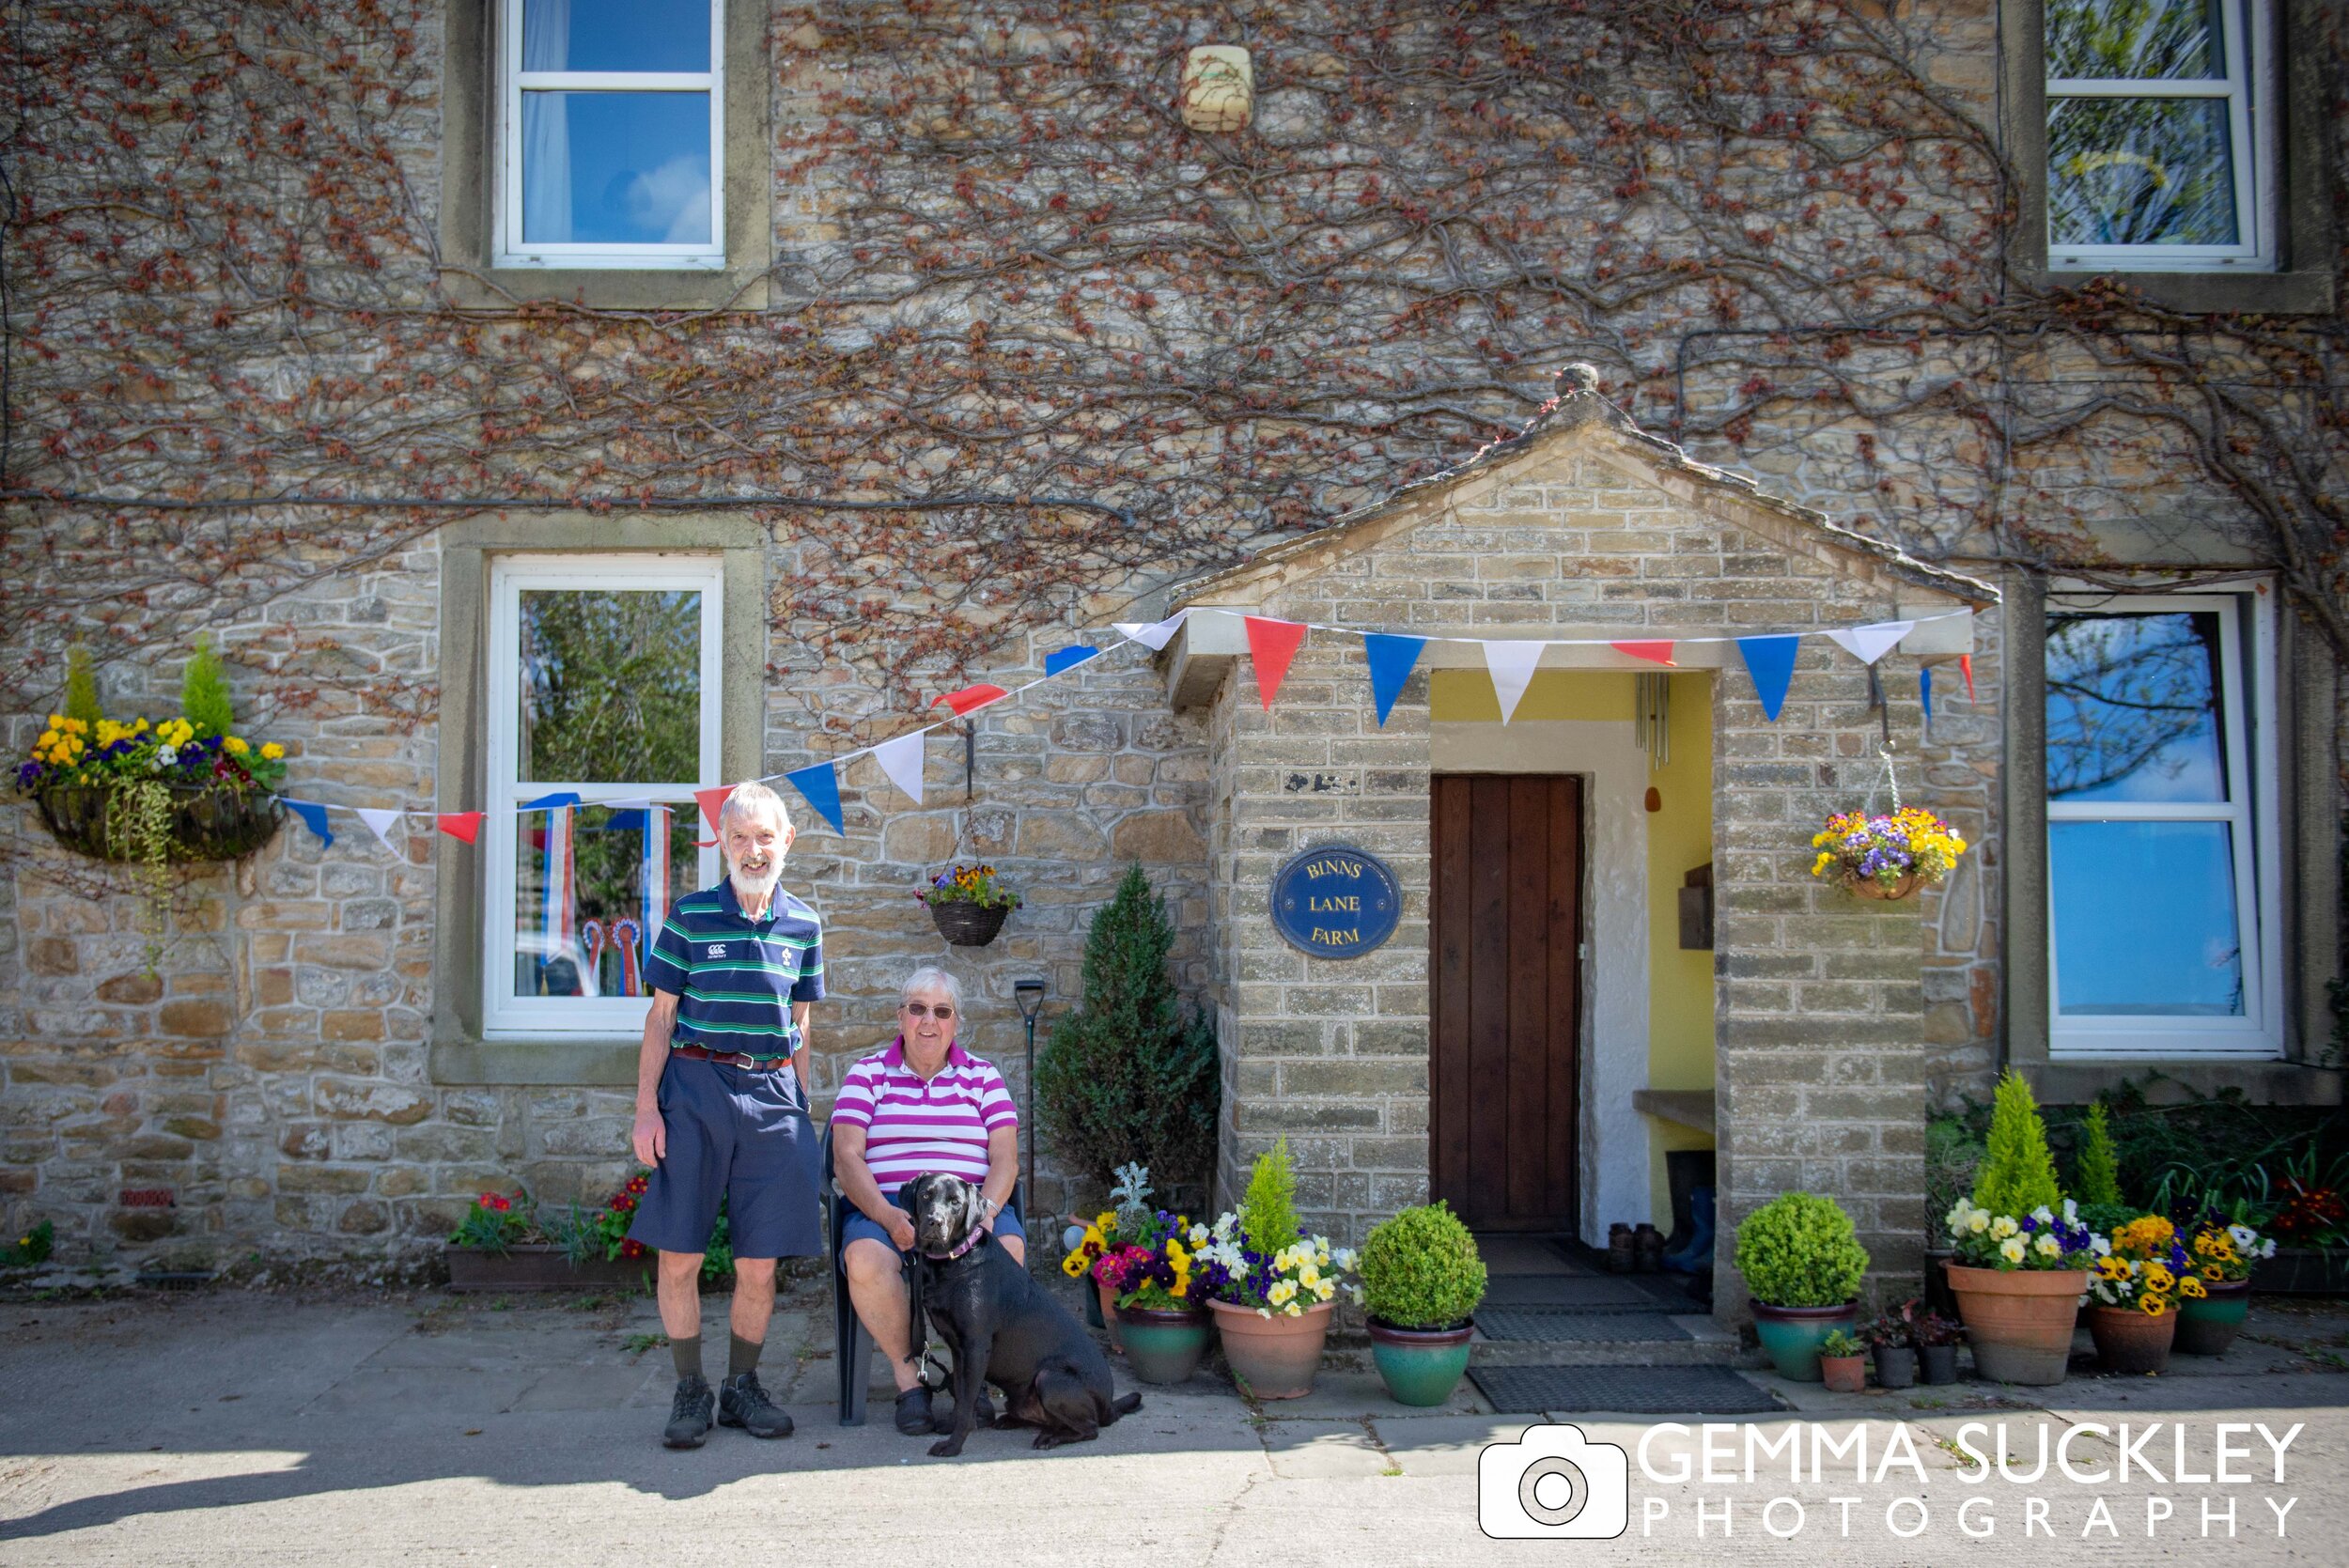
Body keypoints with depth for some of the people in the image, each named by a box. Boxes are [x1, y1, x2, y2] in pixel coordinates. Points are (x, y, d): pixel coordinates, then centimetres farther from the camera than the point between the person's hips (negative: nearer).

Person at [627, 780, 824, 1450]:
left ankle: (742, 1387, 21)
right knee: (678, 1257, -1)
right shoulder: (691, 915, 1)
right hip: (693, 1088, -2)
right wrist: (646, 1107, -4)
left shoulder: (803, 925, 8)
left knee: (760, 1264, 4)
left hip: (772, 1095, 2)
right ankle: (690, 1391, 15)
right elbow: (660, 1016, 2)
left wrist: (800, 1108, 11)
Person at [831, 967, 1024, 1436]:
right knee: (866, 1259, -35)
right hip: (885, 1207, -1)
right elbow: (847, 1159, -1)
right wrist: (888, 1216, -19)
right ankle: (906, 1374, -13)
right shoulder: (867, 1074, 10)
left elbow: (1005, 1159, 5)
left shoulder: (982, 1076, 15)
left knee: (1009, 1250, -32)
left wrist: (985, 1210, -17)